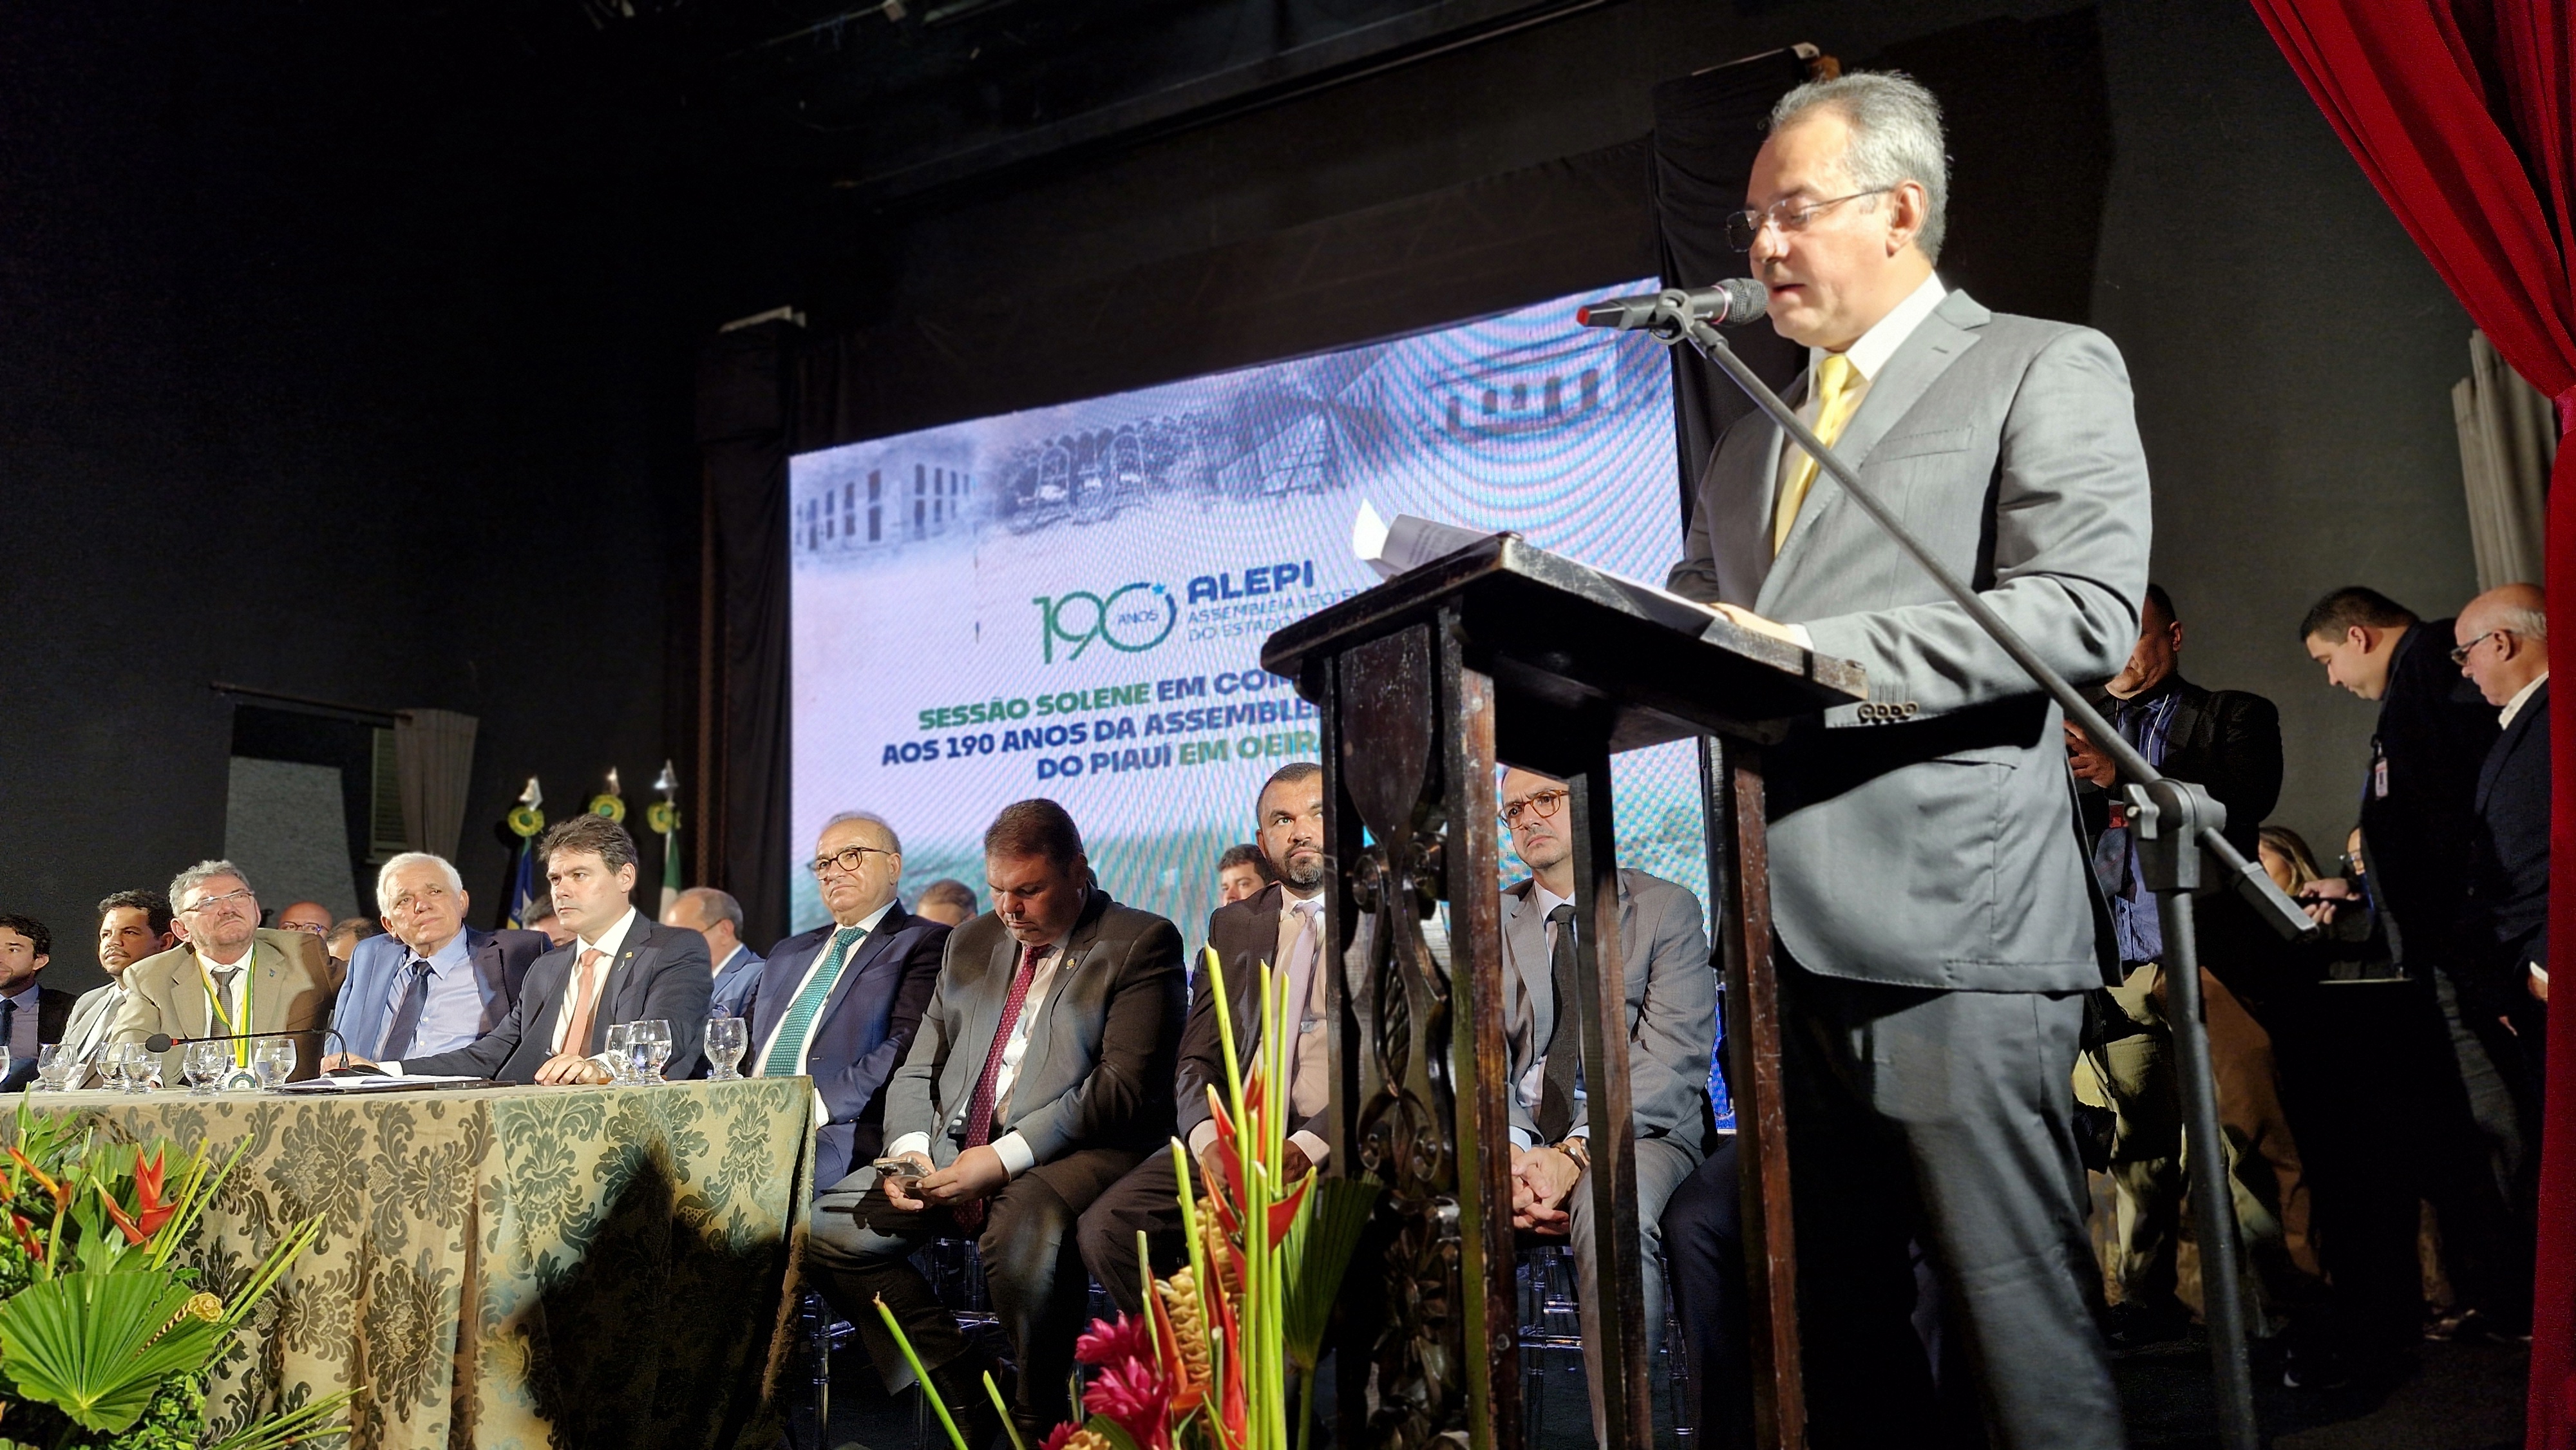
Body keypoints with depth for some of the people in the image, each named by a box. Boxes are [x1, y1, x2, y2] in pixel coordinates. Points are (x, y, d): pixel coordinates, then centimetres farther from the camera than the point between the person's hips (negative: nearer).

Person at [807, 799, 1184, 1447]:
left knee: (1023, 1229, -37)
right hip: (952, 1154, 7)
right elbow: (918, 1070, 18)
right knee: (826, 1226, -9)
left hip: (1070, 1157, -7)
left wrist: (1005, 1156, -20)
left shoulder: (1141, 943, -3)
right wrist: (910, 1147, -4)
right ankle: (964, 1396, 1)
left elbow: (1125, 1085, -13)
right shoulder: (971, 943, 19)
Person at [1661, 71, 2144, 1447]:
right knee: (1836, 1332, 14)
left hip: (1948, 929, -6)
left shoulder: (2043, 368, 3)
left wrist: (1822, 654, -19)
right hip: (1787, 940, 7)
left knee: (2026, 1332, -2)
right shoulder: (1747, 442, 23)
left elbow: (2087, 607, -12)